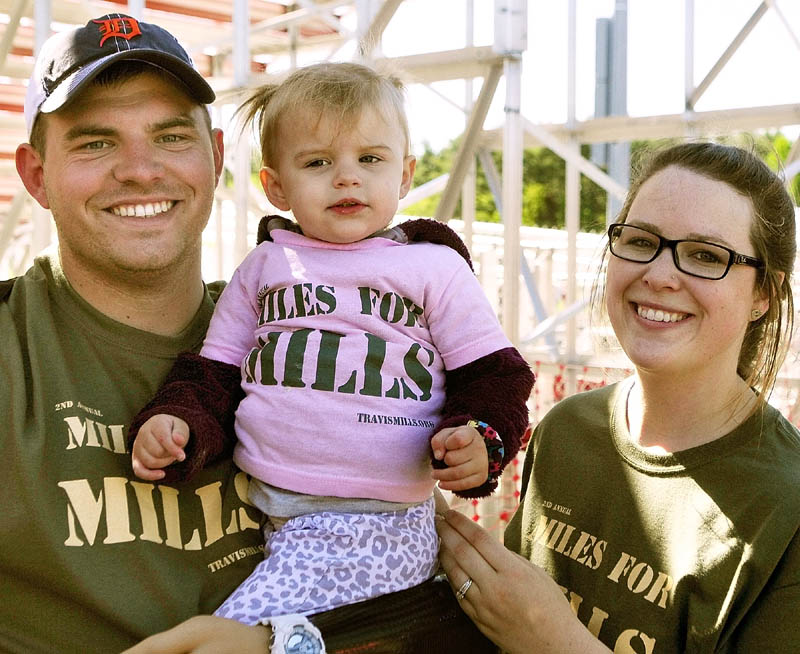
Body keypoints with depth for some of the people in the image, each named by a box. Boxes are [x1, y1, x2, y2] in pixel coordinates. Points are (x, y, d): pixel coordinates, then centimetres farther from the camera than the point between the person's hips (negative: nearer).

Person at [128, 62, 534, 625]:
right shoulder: (263, 268, 14)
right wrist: (178, 422, -5)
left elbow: (492, 375, 5)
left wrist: (481, 440, -15)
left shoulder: (434, 266, 5)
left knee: (237, 630, -21)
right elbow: (214, 374, 15)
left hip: (378, 526, -5)